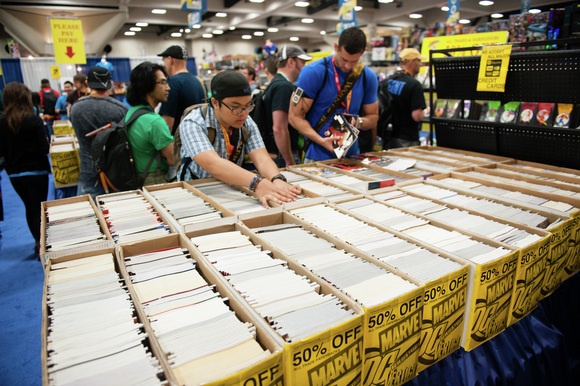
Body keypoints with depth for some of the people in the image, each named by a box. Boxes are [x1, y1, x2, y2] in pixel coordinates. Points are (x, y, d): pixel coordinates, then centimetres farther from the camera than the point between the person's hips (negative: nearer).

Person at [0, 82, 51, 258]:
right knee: (39, 208, 5)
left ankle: (38, 242, 32)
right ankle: (42, 246, 11)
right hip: (36, 171, -4)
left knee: (29, 208, 19)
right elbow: (44, 149, -15)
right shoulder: (34, 120, -15)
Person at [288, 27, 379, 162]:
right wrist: (321, 140, -24)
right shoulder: (313, 72, -13)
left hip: (352, 155, 4)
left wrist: (358, 121, -13)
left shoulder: (368, 77, 0)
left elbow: (373, 117, 10)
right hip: (318, 157, -4)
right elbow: (295, 116, -11)